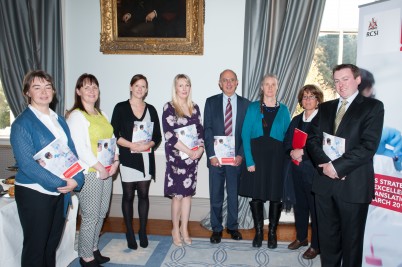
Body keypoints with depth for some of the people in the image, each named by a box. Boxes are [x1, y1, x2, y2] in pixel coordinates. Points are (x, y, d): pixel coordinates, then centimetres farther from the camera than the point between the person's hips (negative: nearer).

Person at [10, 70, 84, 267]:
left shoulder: (59, 120, 10)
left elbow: (72, 153, 8)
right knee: (35, 247, 8)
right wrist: (61, 183, -21)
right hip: (34, 193, -6)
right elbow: (27, 164, -19)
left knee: (52, 245, 18)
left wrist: (76, 180, -9)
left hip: (61, 193, 6)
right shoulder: (22, 123, -10)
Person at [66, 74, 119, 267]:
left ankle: (93, 249, 33)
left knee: (101, 214, 16)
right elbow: (79, 148, -18)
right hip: (88, 173, -8)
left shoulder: (100, 114, 15)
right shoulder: (76, 115, -10)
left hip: (106, 171, 8)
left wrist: (115, 160, 1)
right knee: (90, 217, 1)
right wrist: (99, 167, -17)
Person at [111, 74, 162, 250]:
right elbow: (114, 134, -4)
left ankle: (143, 232, 20)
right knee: (128, 196, 5)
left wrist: (149, 144, -11)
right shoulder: (121, 108, 1)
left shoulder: (151, 109, 10)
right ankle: (130, 233, 18)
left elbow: (158, 136, 9)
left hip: (146, 158, 2)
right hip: (127, 159, -2)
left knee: (143, 195, 6)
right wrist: (132, 145, -15)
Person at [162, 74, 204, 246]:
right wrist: (189, 151, -16)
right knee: (177, 195, 3)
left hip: (193, 157, 4)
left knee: (188, 193, 9)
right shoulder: (169, 108, -6)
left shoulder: (195, 108, 10)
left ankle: (184, 229, 22)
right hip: (176, 157, -4)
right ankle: (175, 229, 20)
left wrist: (200, 148, -8)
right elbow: (169, 135, -13)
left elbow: (200, 130, 10)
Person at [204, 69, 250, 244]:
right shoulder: (211, 102, 3)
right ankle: (216, 228, 23)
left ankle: (232, 226, 29)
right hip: (216, 157, 0)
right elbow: (207, 130, -1)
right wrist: (211, 155, -9)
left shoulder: (245, 104, 5)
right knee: (216, 195, 8)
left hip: (236, 157, 1)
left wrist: (241, 155, -7)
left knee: (234, 194, 11)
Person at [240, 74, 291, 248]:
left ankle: (272, 233, 24)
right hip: (256, 155, -1)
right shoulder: (253, 108, 2)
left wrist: (287, 158, -8)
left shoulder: (283, 110, 7)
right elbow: (245, 134, -4)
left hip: (276, 157, 1)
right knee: (256, 195, 4)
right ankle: (258, 232, 22)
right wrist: (249, 160, -13)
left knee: (276, 196, 6)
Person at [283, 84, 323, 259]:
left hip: (314, 170, -6)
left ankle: (316, 245, 17)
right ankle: (301, 237, 33)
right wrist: (292, 153, -6)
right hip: (297, 169, 6)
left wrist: (302, 152, -18)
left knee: (315, 207, 2)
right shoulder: (296, 120, 13)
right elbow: (287, 142, 13)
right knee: (300, 205, 16)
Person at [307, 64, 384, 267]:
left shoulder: (373, 107, -2)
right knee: (327, 235, 14)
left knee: (351, 237, 9)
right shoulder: (325, 108, 14)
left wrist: (338, 166, -17)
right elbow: (312, 138, 6)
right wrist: (325, 164, -11)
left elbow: (368, 146, -13)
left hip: (353, 184, -4)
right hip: (324, 181, 4)